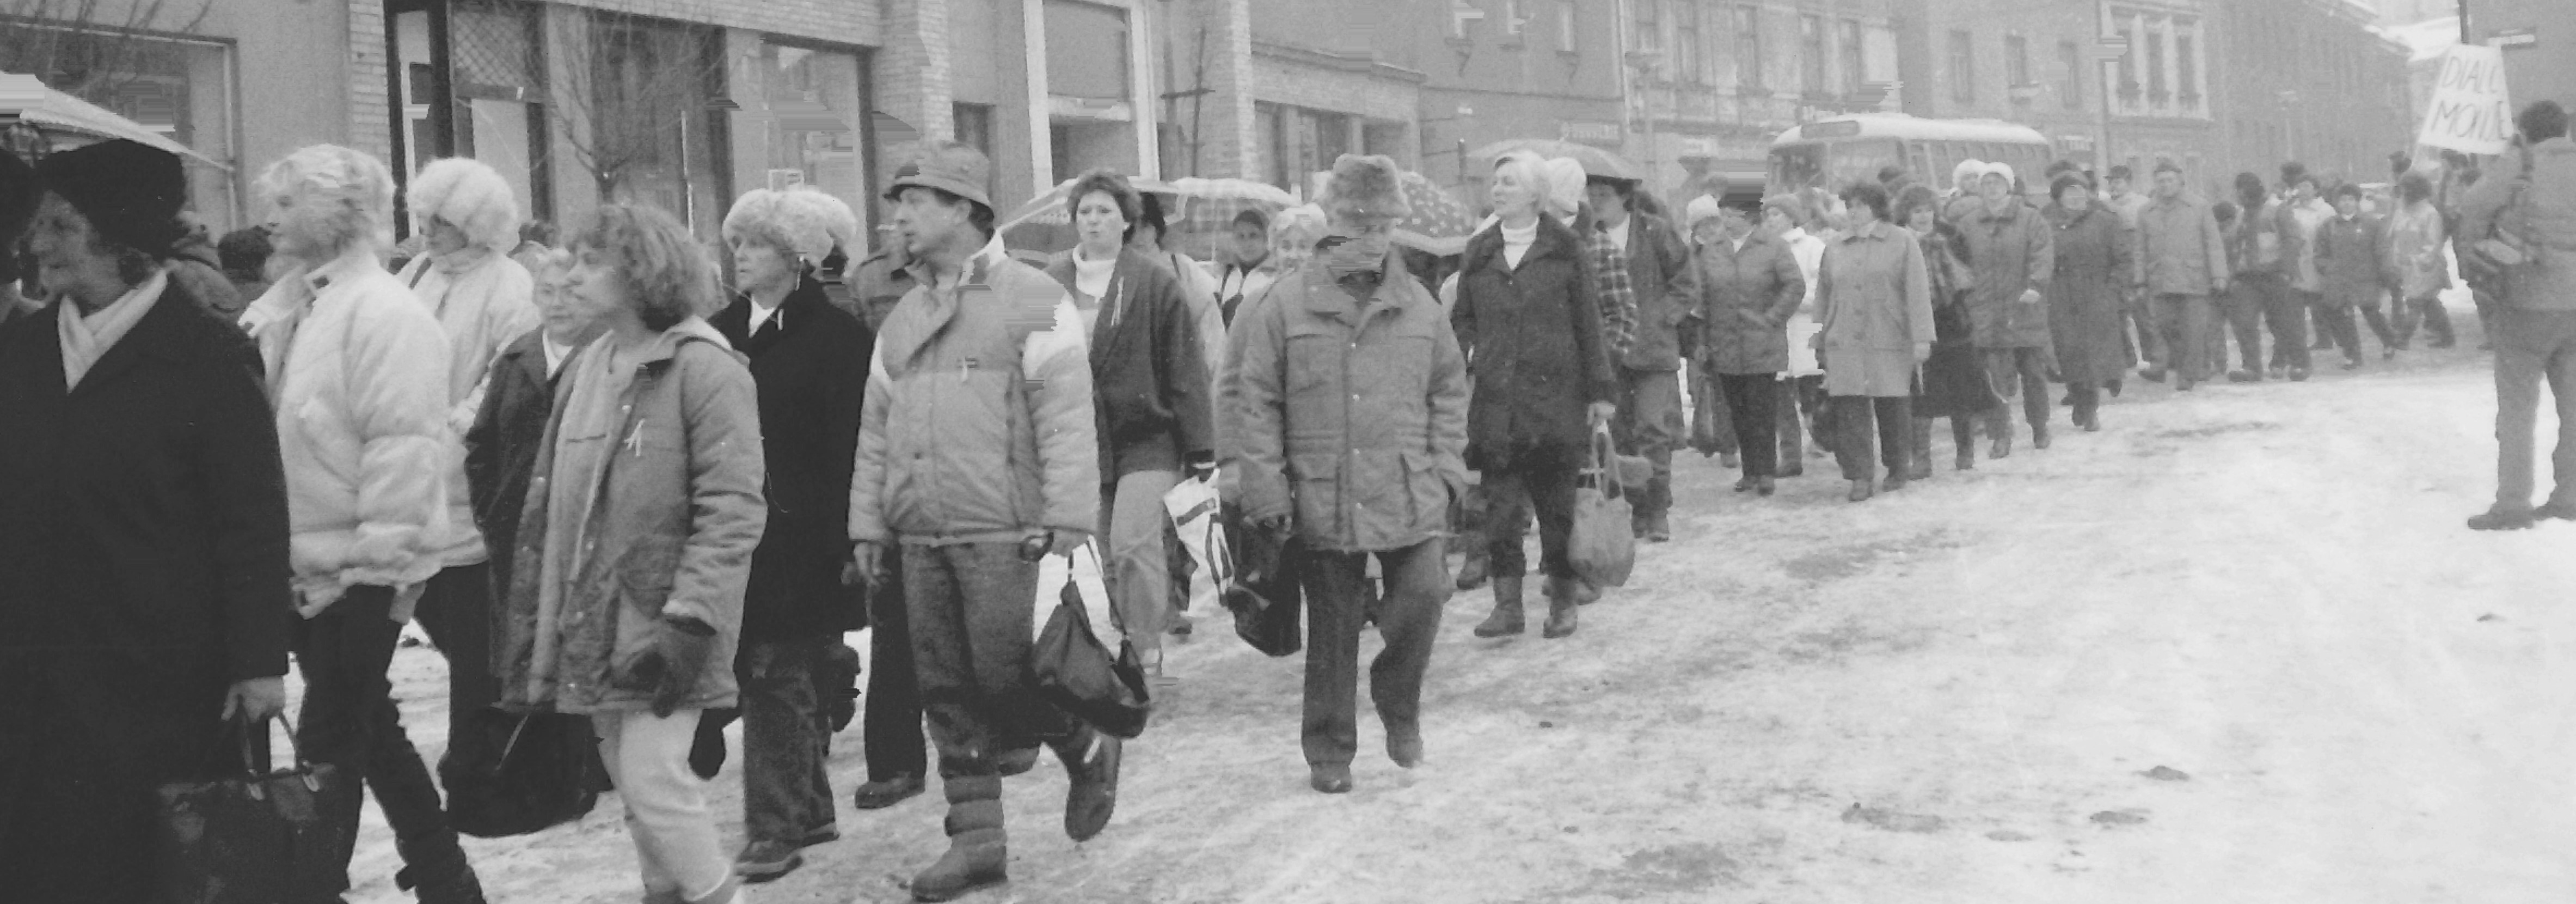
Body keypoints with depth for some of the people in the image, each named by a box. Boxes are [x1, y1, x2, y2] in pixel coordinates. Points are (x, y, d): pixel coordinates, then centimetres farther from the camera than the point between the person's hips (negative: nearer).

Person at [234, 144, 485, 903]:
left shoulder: (384, 313, -15)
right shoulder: (285, 310, 11)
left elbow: (403, 447, -20)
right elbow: (263, 432, 16)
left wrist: (378, 557, -20)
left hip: (356, 574, -9)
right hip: (306, 564, 9)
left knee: (330, 746, -2)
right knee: (368, 732, 17)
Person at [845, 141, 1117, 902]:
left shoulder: (1033, 302, -5)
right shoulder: (903, 318, 16)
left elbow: (1067, 422, -10)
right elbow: (875, 431, 18)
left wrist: (1067, 524, -17)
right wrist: (868, 524, 10)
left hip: (1003, 535, -6)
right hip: (921, 539, 6)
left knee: (1007, 675, -9)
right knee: (947, 694, 7)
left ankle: (1088, 750, 20)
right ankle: (976, 839, 15)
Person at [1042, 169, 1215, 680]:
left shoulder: (1155, 283, -3)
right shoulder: (1051, 284, 5)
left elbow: (1185, 372, -3)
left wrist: (1200, 452, -5)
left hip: (1146, 440, -4)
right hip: (1079, 441, 4)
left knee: (1133, 545, -15)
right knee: (1100, 557, 7)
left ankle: (1147, 651, -3)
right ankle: (1123, 644, 21)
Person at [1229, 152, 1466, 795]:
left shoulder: (1418, 307, 7)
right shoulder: (1287, 305, -1)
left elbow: (1449, 388, 16)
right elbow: (1256, 402, -1)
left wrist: (1446, 466, 6)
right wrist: (1267, 489, -5)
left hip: (1410, 495, 2)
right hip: (1323, 497, -2)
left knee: (1424, 595, -12)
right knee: (1332, 630, 6)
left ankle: (1398, 699, 17)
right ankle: (1330, 753, 21)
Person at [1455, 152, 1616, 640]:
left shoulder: (1564, 248, 1)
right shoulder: (1478, 252, 10)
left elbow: (1588, 322, 1)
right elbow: (1462, 319, 16)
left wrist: (1600, 390, -2)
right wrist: (1468, 357, -4)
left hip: (1555, 395, -2)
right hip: (1494, 399, 3)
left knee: (1557, 503, 4)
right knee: (1500, 504, 0)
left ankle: (1562, 602, 15)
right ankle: (1507, 604, 6)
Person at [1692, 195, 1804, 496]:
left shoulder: (1773, 248, -1)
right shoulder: (1710, 251, 9)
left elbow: (1796, 285, -4)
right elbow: (1703, 298, 10)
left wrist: (1773, 318, -9)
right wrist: (1704, 343, 6)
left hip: (1762, 346, -4)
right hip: (1724, 346, 4)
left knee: (1762, 410, -5)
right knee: (1738, 412, 5)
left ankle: (1766, 471, 0)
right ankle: (1751, 471, 11)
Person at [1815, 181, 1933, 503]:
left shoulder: (1902, 241, 1)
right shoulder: (1835, 249, 12)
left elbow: (1917, 291, -4)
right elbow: (1823, 296, 17)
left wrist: (1921, 338, -11)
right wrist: (1820, 340, 13)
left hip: (1890, 343, -2)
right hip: (1844, 344, 3)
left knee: (1893, 410, 5)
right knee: (1849, 410, -7)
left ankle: (1897, 472, 22)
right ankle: (1860, 477, -4)